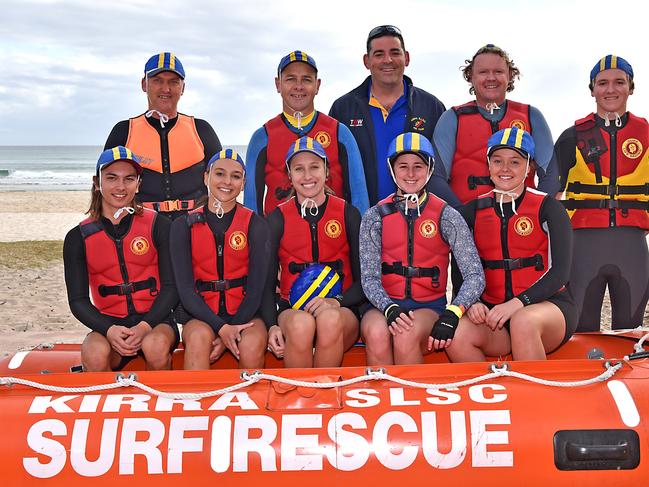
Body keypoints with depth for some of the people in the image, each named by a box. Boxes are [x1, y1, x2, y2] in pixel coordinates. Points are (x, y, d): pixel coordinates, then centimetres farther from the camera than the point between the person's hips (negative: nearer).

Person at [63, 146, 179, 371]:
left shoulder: (158, 225, 2)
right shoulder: (78, 238, 5)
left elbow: (171, 286, -2)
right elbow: (78, 300, 1)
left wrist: (145, 326, -19)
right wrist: (109, 330, -19)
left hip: (155, 320, 0)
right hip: (108, 324, 1)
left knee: (156, 346, -35)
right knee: (95, 354, -33)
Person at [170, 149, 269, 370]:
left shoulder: (255, 224, 3)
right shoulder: (184, 226, 4)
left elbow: (256, 287, -4)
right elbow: (185, 288, -4)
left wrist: (229, 334, -17)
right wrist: (221, 328, -20)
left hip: (245, 312, 0)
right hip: (200, 313, 0)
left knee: (252, 347, -31)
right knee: (199, 337, -33)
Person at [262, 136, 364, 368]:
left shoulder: (348, 214, 6)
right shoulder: (278, 218, 8)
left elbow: (364, 280, 4)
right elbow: (267, 282, 5)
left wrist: (336, 301, -16)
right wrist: (272, 325, -13)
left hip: (341, 311, 0)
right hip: (292, 311, 0)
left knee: (330, 319, -36)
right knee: (301, 323, -36)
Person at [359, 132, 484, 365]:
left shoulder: (446, 215, 3)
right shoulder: (375, 216, 6)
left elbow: (475, 275, -5)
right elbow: (369, 277, -3)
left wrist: (452, 315, -23)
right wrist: (390, 309, -23)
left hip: (430, 305, -1)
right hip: (384, 304, 1)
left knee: (407, 336, -34)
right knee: (376, 334, -33)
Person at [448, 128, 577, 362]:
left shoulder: (548, 207, 2)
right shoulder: (473, 211, 10)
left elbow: (560, 272, -7)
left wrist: (517, 303, -21)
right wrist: (471, 302, -13)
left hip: (547, 304, -2)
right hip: (492, 311, 2)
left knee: (523, 321, -38)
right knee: (456, 337, -29)